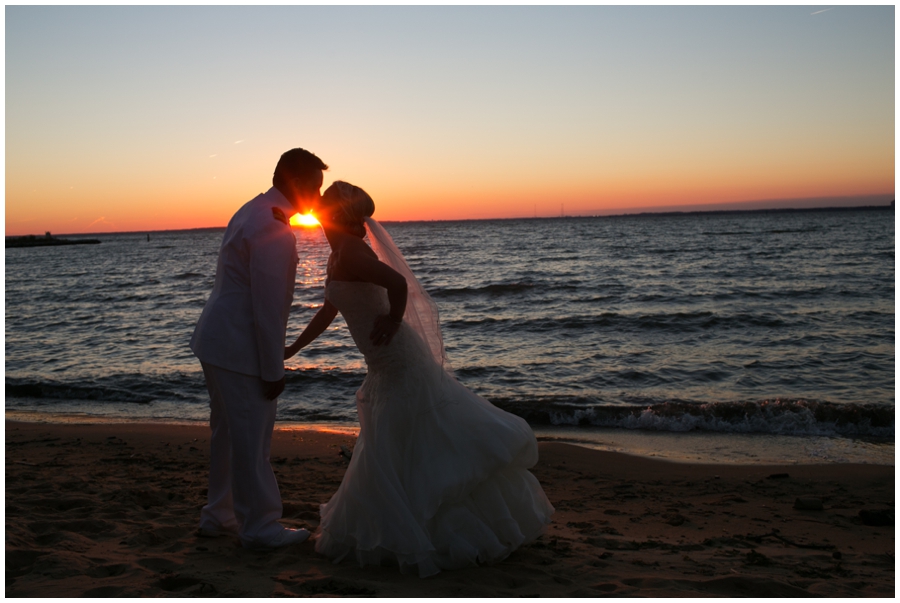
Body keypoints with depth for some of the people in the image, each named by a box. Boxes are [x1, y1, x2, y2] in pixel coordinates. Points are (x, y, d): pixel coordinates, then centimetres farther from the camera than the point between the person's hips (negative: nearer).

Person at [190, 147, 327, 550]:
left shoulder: (253, 211, 11)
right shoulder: (273, 231, -21)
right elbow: (267, 307, -22)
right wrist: (273, 371, -15)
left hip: (218, 339, 10)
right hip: (238, 348, -10)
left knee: (229, 433, 19)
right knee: (251, 440, 1)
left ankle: (220, 516, 31)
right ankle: (260, 527, 14)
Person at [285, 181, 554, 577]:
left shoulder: (351, 252, -18)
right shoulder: (338, 254, 12)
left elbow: (397, 283, -33)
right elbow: (329, 311, 22)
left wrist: (393, 321, -15)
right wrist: (291, 350, 26)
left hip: (399, 360, -10)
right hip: (386, 366, 10)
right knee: (388, 451, 19)